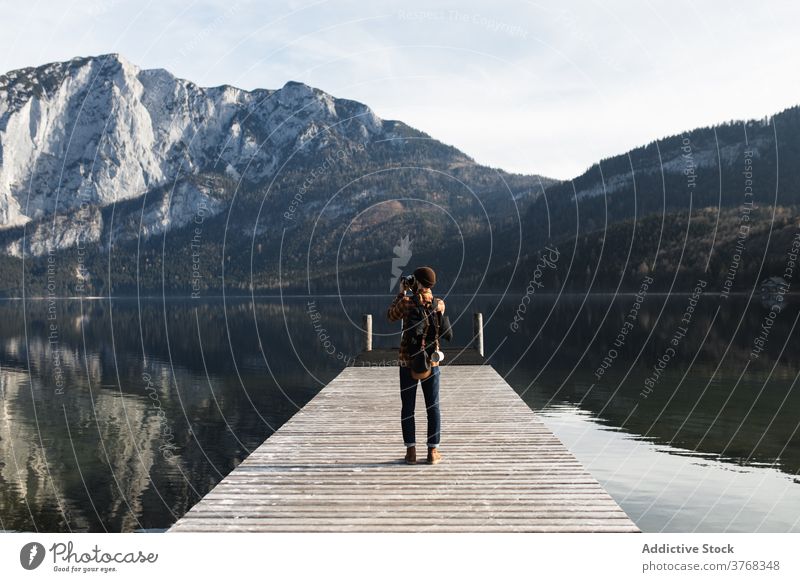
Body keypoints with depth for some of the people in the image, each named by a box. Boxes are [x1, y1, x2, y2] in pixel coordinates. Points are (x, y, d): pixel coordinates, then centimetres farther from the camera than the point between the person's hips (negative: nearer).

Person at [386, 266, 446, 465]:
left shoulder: (406, 302, -11)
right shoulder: (439, 304, -3)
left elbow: (391, 316, 8)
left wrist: (401, 293, 12)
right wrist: (420, 292, 15)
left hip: (408, 360, -1)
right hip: (431, 360, 2)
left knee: (407, 407, 8)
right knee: (433, 407, 9)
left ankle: (411, 451, 9)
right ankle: (433, 451, 10)